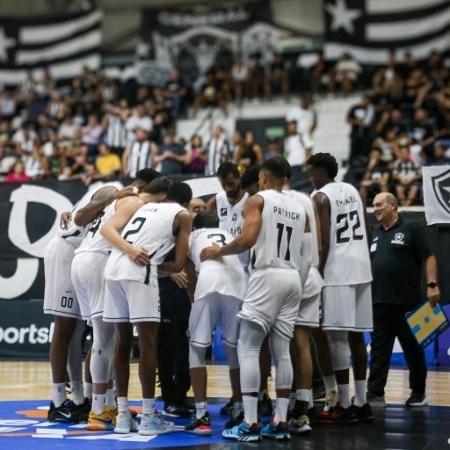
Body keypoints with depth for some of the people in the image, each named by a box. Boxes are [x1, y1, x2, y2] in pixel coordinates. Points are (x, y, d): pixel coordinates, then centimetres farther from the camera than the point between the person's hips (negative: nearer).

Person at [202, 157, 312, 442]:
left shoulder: (257, 200, -1)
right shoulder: (300, 209, 18)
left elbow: (248, 239, -16)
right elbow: (307, 257, 14)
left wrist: (219, 251, -2)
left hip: (268, 276, -6)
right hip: (293, 279, 6)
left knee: (248, 349, -4)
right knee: (282, 351, 10)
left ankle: (250, 425, -10)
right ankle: (280, 423, 9)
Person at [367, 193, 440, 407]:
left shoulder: (410, 229, -3)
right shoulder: (376, 233, 16)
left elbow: (428, 257, -7)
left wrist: (432, 284, -16)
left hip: (406, 301, -6)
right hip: (380, 301, 6)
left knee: (412, 348, 5)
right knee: (379, 349, 3)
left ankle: (419, 393, 16)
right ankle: (375, 394, 3)